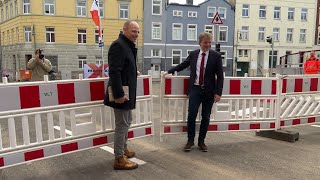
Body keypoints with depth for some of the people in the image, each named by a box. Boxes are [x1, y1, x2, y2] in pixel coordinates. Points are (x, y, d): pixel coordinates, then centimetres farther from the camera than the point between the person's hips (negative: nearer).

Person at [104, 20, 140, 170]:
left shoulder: (128, 46, 14)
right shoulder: (118, 45, -17)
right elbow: (114, 72, -25)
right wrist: (119, 94, -27)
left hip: (127, 92, 10)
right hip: (121, 93, -10)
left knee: (126, 122, 21)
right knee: (122, 124, -1)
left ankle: (123, 149, 39)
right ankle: (119, 159, 11)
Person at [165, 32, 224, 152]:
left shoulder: (216, 56, -2)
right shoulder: (193, 54, 5)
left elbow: (220, 76, -3)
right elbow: (183, 65, 21)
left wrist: (218, 92, -9)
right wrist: (170, 71, 16)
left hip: (209, 91, -1)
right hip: (195, 89, 1)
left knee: (205, 117, 7)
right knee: (191, 115, -5)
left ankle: (201, 141, 22)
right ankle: (190, 141, 12)